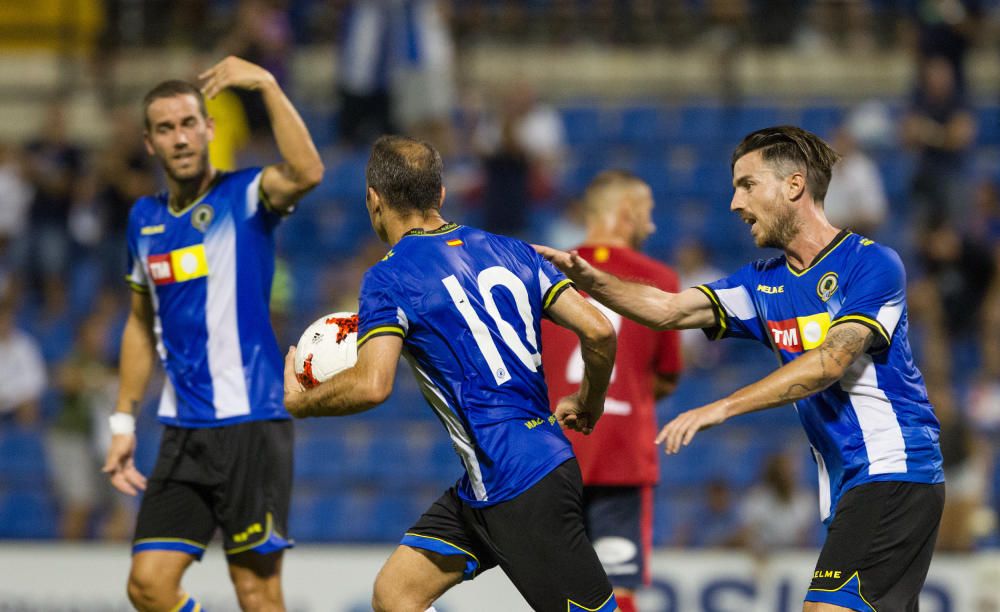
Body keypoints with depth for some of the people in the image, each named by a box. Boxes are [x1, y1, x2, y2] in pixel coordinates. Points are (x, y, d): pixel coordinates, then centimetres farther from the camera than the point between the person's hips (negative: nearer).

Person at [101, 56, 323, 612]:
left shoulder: (246, 195, -5)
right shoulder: (145, 219, 13)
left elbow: (307, 173, -28)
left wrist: (267, 85, -29)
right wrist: (124, 422, 20)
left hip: (253, 423, -6)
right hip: (184, 432, 6)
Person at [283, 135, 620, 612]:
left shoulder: (390, 277, -9)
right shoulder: (509, 251, 11)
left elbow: (372, 385, -21)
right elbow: (598, 330, 5)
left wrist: (298, 402, -3)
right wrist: (588, 404, 23)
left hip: (517, 488, -8)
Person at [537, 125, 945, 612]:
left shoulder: (870, 263, -8)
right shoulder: (765, 282, 15)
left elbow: (831, 362, -19)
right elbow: (668, 310, 7)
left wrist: (722, 408, -24)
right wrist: (585, 276, -9)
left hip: (891, 472, -8)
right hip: (846, 484, 8)